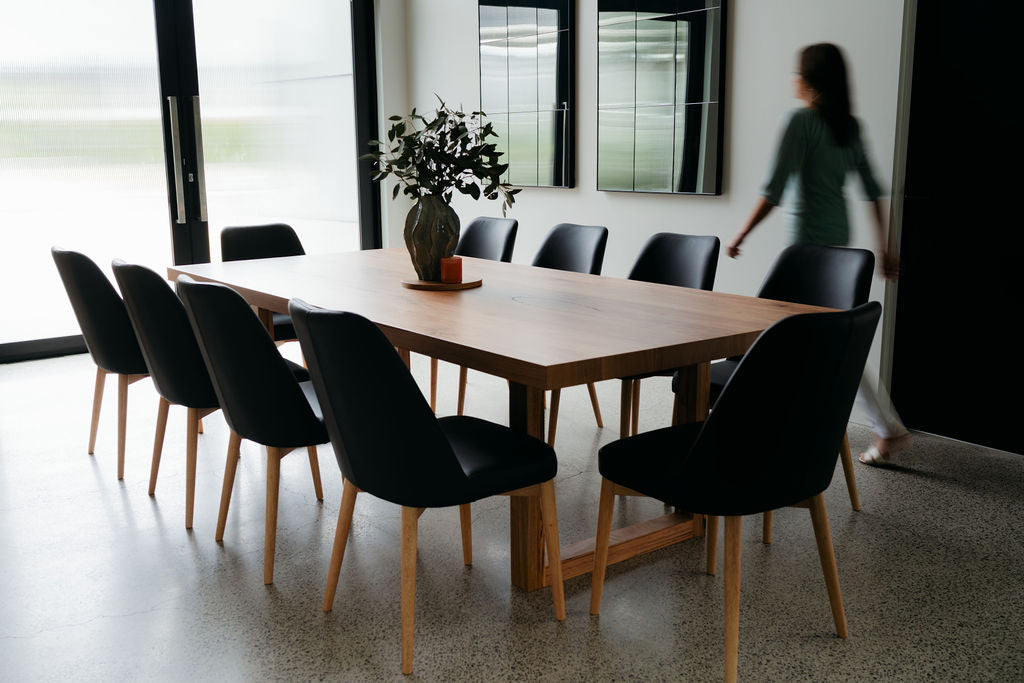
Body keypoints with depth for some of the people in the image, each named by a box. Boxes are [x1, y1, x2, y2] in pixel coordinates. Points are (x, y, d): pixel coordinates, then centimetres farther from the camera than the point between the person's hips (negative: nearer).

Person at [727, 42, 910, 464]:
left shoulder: (802, 121, -14)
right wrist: (883, 248, 16)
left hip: (812, 237, -9)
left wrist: (740, 237, -9)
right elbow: (873, 191, 11)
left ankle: (890, 429, 2)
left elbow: (774, 191, -18)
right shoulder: (849, 125, 9)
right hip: (839, 234, 9)